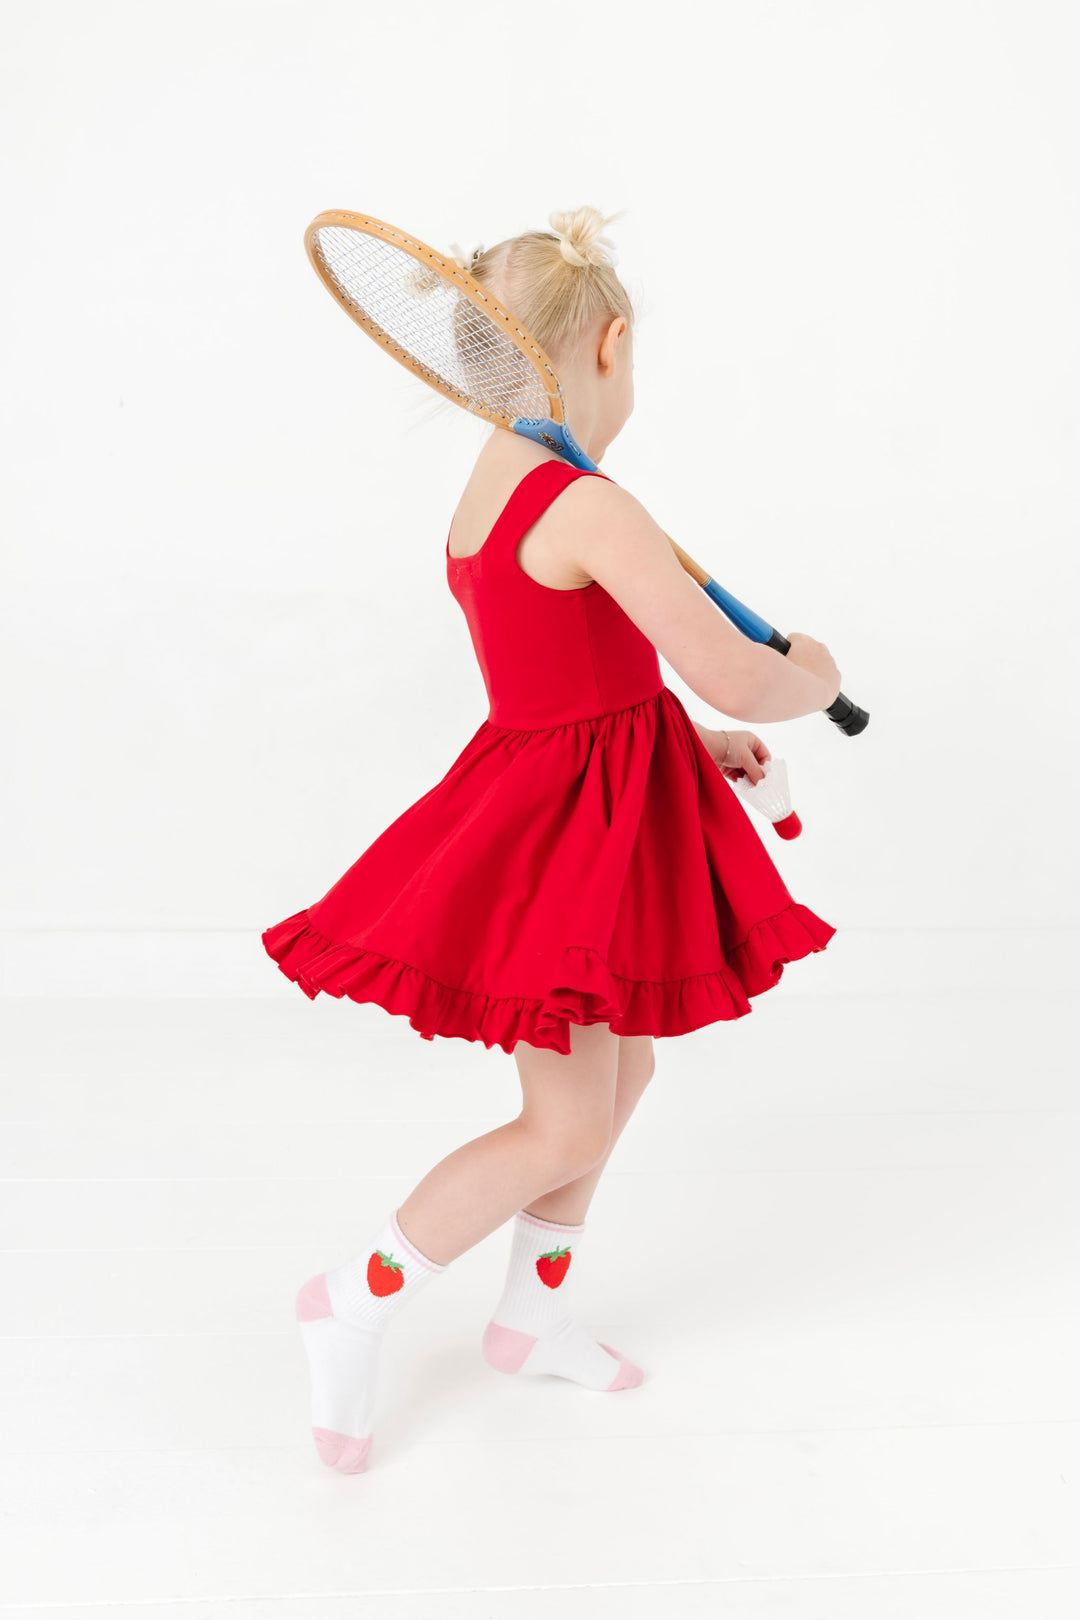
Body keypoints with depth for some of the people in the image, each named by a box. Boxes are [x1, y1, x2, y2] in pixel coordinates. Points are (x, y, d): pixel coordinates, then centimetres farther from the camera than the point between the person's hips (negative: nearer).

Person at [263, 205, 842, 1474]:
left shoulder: (482, 501, 6)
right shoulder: (591, 510, -24)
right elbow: (738, 678, -25)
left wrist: (689, 742, 15)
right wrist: (810, 678, -3)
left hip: (558, 804, 10)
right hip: (571, 828, -10)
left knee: (619, 1072, 22)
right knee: (565, 1128, 1)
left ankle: (532, 1317, 36)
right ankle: (355, 1299, 16)